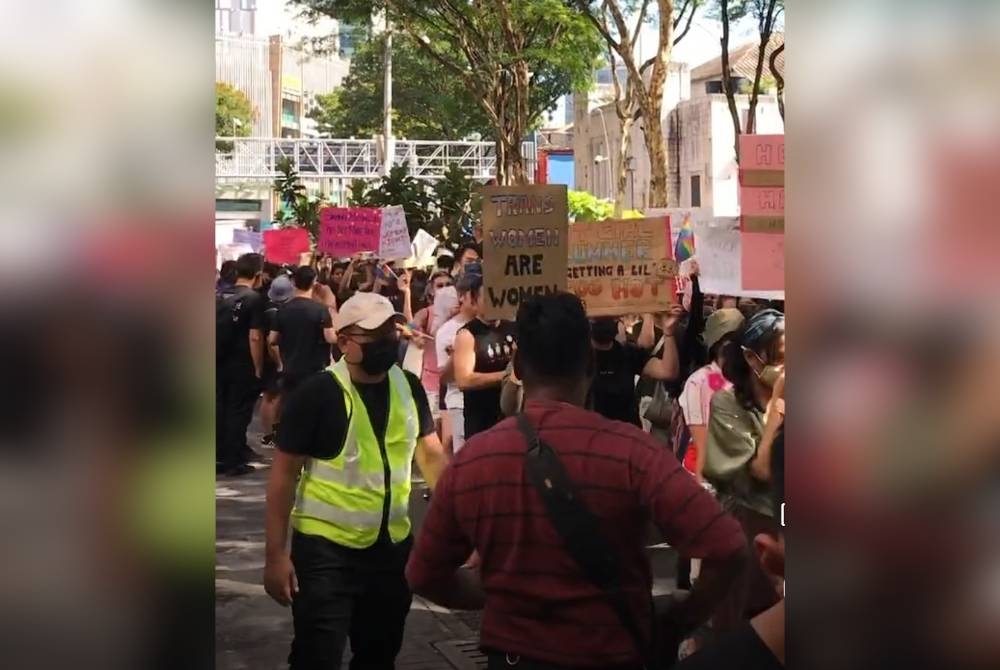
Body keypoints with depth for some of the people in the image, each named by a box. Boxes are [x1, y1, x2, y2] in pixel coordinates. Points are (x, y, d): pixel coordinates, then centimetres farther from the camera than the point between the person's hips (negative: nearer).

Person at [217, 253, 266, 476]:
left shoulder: (220, 295, 7)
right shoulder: (254, 298, -11)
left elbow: (215, 328, 11)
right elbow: (254, 337, -17)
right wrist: (258, 368, -11)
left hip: (219, 363, 5)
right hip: (242, 365, -5)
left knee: (220, 410, 12)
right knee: (238, 412, 2)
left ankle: (220, 457, 17)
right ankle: (233, 461, 6)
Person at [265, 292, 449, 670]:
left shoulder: (409, 387, 1)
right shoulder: (316, 393, -15)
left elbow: (430, 454, 12)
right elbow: (285, 473, -11)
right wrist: (275, 553, -13)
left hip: (393, 546, 5)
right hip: (326, 549, -5)